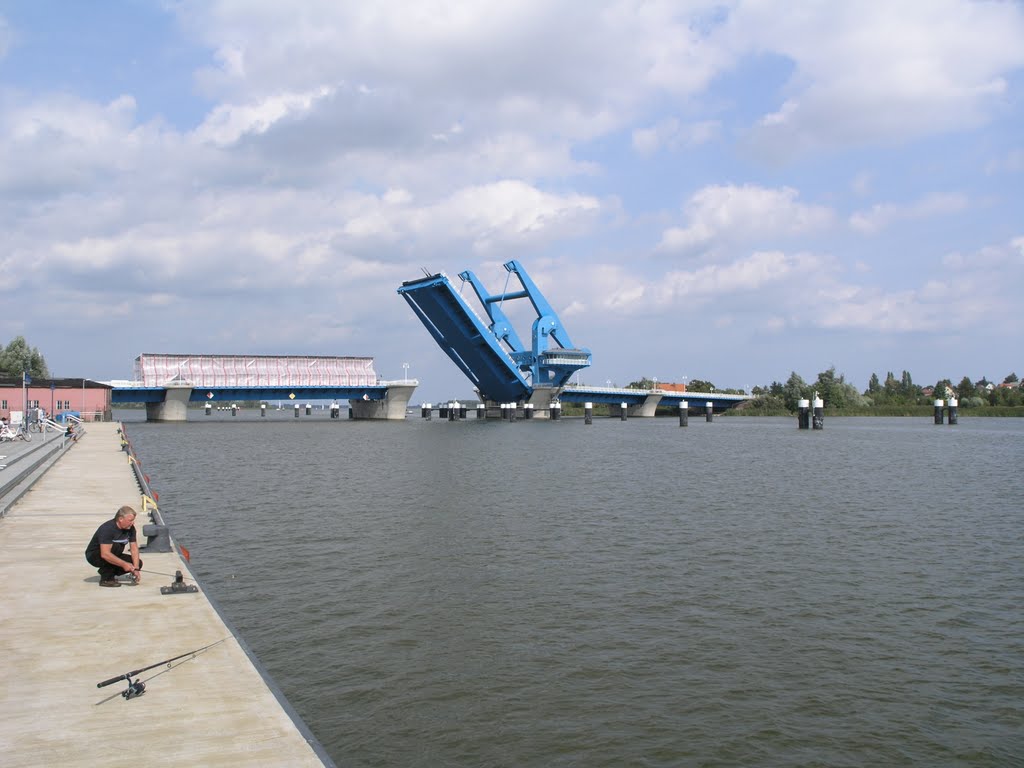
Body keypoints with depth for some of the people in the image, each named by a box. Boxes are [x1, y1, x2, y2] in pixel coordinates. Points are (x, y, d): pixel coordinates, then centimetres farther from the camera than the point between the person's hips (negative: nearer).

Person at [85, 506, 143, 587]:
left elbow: (134, 548, -8)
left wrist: (136, 569, -19)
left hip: (112, 556, 7)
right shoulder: (107, 528, -31)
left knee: (138, 562, -9)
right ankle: (106, 579, -21)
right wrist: (124, 564, -36)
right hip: (94, 556, -7)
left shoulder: (130, 528, -9)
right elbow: (105, 554, -38)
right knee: (116, 546, -35)